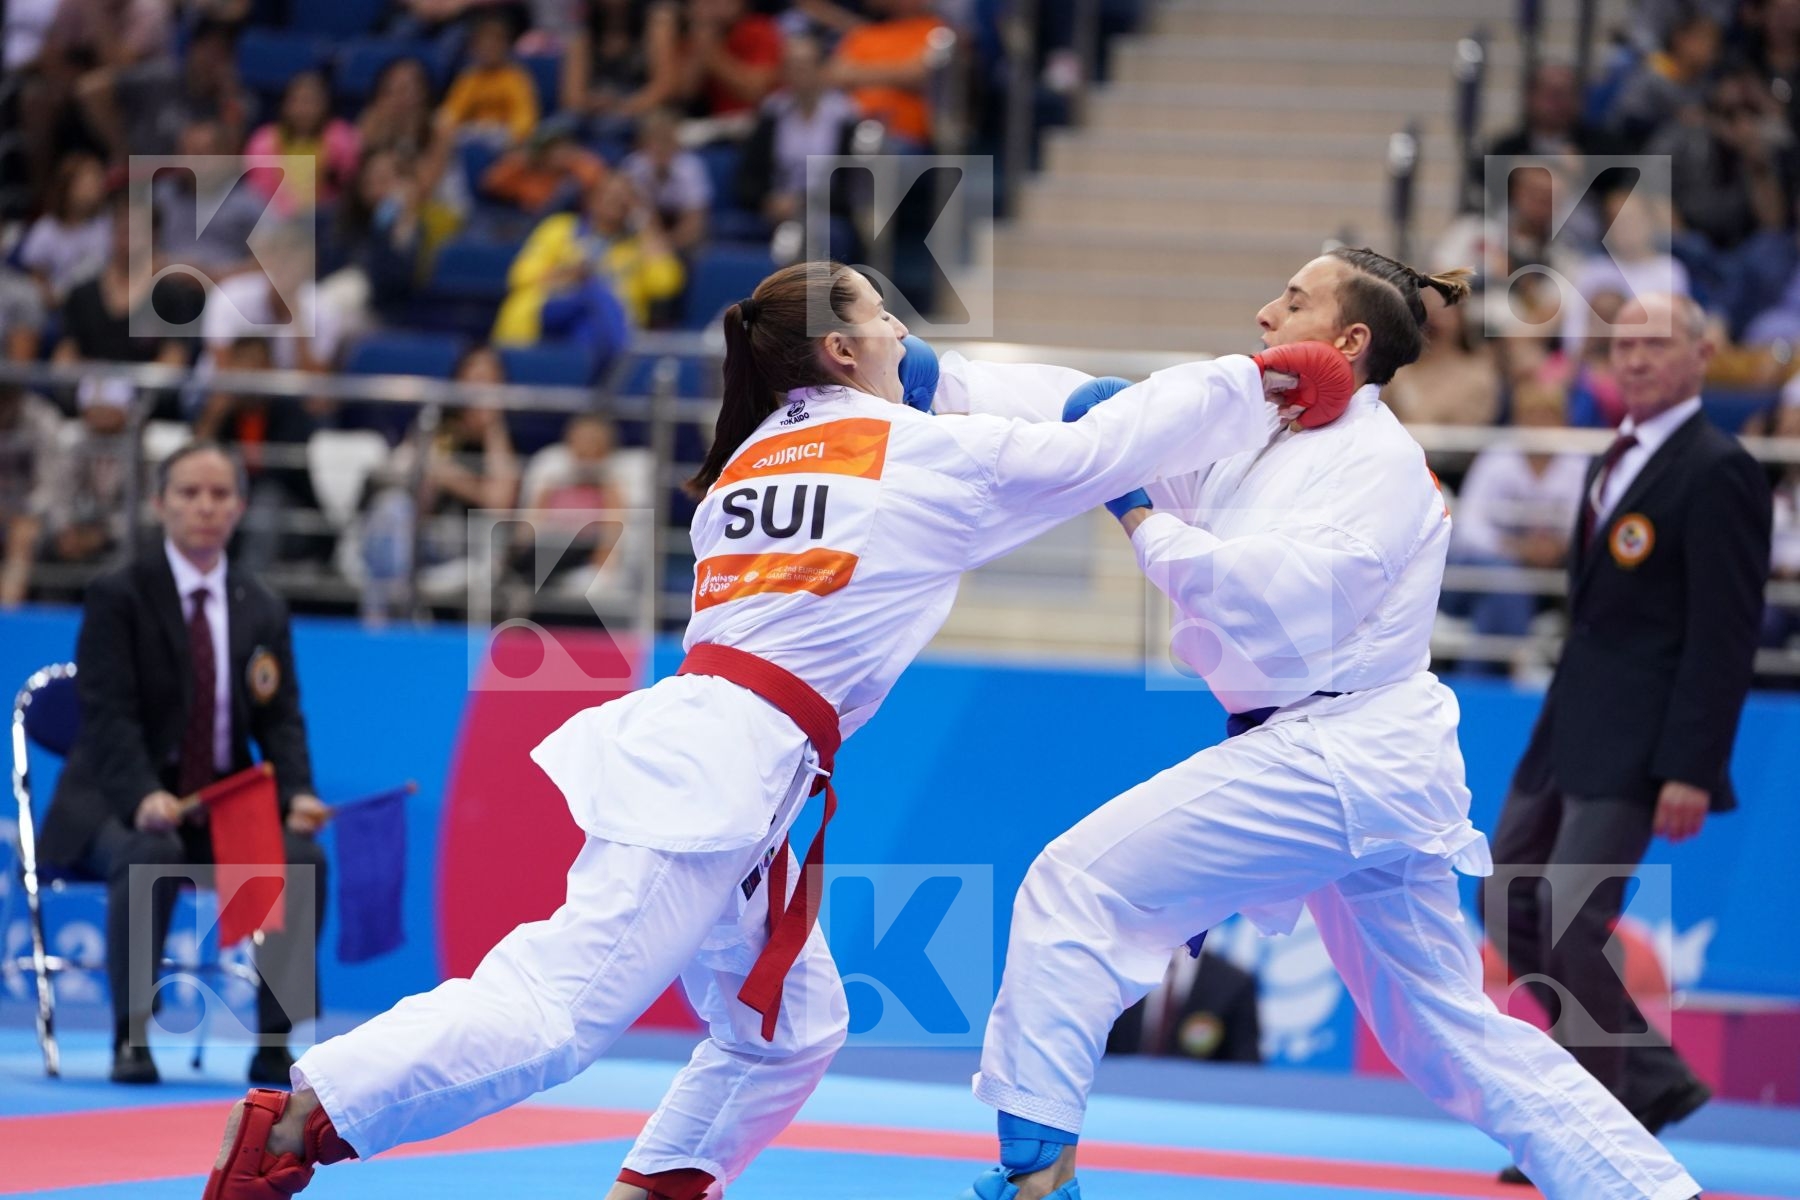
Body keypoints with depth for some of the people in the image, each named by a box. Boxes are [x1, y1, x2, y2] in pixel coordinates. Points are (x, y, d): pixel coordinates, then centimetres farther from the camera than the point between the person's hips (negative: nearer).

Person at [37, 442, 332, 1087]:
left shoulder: (262, 610, 10)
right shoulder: (116, 596, -5)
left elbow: (281, 721, 5)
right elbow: (109, 715, -15)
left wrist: (297, 794, -17)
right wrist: (144, 797, -33)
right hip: (120, 803, -4)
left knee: (303, 855, -24)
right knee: (150, 854, -38)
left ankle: (274, 1045, -17)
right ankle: (131, 1041, -27)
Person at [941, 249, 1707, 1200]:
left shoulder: (1379, 460, -11)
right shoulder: (1269, 442, 14)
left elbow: (1278, 598, -25)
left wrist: (1139, 514, -20)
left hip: (1338, 761, -10)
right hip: (1373, 767, 10)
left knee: (1076, 884, -12)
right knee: (1455, 1038, 14)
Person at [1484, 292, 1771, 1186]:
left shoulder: (1717, 473, -12)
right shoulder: (1612, 463, 15)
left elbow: (1725, 633, -16)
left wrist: (1690, 770, -20)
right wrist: (1559, 725, 16)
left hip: (1635, 742, -10)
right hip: (1571, 724, 10)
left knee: (1573, 919, -13)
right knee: (1511, 908, 11)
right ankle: (1650, 1077, 19)